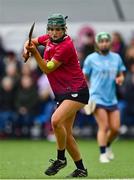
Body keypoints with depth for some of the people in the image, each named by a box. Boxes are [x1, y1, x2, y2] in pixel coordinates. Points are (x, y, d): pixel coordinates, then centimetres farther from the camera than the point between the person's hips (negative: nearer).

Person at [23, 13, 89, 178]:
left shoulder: (66, 46, -18)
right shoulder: (48, 38, 6)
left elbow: (47, 69, -16)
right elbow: (32, 42, 23)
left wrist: (35, 53, -24)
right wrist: (27, 48, 1)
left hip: (76, 91, -9)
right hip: (63, 94, 9)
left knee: (56, 120, -29)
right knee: (66, 134, 7)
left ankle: (60, 159, -13)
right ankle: (81, 169, 17)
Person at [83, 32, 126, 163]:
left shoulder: (116, 58, 10)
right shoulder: (91, 59, -1)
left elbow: (121, 75, 17)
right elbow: (84, 77, 6)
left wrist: (120, 79, -6)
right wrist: (87, 94, -1)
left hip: (112, 99, 4)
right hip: (97, 98, -4)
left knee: (115, 128, 3)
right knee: (104, 127, -13)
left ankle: (107, 146, 30)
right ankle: (103, 154, -5)